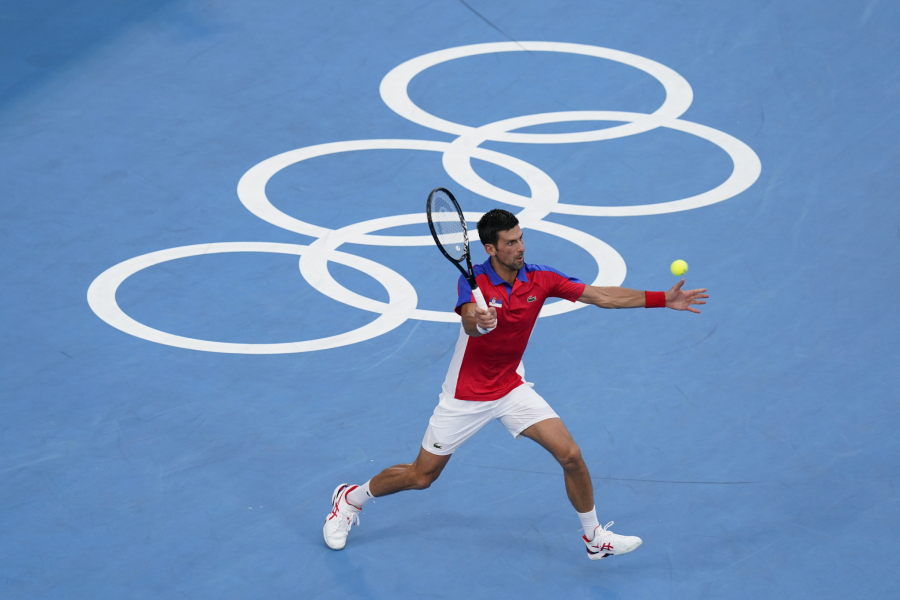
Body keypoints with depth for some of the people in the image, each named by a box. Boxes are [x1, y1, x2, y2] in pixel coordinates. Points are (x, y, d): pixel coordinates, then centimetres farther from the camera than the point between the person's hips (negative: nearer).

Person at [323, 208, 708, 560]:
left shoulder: (540, 279, -9)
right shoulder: (473, 281, -21)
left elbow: (603, 297, -8)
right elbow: (471, 322, -42)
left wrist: (663, 299, -15)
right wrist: (479, 322, -66)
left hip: (512, 389, 4)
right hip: (466, 397, -4)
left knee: (570, 455, -9)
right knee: (421, 477, 4)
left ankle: (595, 538, 10)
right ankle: (351, 498, 30)